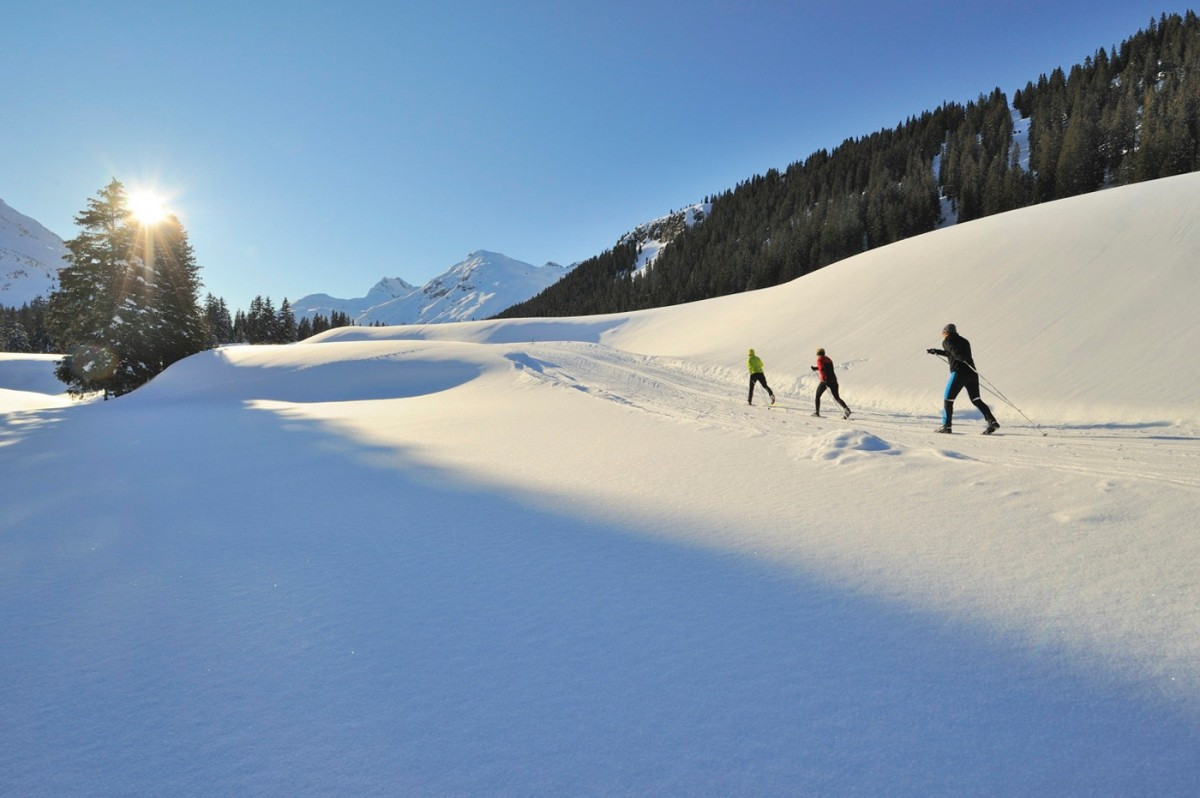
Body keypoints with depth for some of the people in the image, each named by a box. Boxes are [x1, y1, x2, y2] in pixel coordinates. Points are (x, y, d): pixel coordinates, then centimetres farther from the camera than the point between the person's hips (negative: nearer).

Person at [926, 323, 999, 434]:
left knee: (948, 399, 4)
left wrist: (963, 358, -33)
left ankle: (946, 425, 4)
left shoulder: (947, 341, 5)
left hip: (959, 373, -7)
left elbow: (954, 351, -16)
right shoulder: (964, 341, 26)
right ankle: (992, 421, -4)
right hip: (972, 373, 7)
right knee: (976, 400, 8)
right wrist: (937, 352, 48)